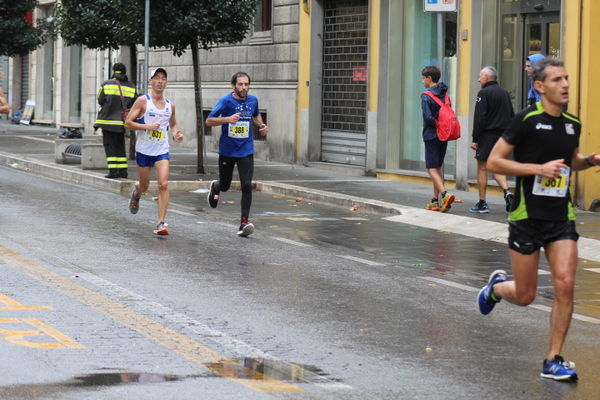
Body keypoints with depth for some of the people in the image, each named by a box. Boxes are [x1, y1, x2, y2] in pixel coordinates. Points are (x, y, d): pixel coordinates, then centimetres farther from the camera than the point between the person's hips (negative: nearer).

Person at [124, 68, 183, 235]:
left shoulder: (170, 105, 7)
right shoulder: (143, 101, -6)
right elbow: (128, 122, -8)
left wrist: (176, 133, 4)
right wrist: (148, 127, -20)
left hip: (162, 151, 2)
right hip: (144, 150, -2)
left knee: (163, 185, -14)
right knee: (144, 186, 11)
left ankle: (161, 223, -12)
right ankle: (136, 191, 50)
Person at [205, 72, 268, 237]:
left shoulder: (253, 100, 3)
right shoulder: (226, 101, -11)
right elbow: (208, 121, -13)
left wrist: (262, 125, 4)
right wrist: (228, 119, -27)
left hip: (246, 151, 2)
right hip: (227, 151, -2)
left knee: (247, 186, -13)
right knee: (225, 186, 12)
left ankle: (244, 222, -12)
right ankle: (215, 187, 50)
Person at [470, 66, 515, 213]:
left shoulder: (484, 93, -10)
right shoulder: (505, 93, 13)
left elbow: (479, 118, -15)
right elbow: (512, 117, 15)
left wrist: (475, 139, -12)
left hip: (487, 135, -7)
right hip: (502, 136, 7)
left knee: (482, 168, 2)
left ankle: (482, 204, 4)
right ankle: (507, 192, -9)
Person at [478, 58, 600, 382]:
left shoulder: (573, 124, 8)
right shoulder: (527, 120, -10)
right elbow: (494, 161, -11)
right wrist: (540, 168, -19)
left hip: (561, 218, 4)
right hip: (527, 218, -4)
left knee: (565, 285, -11)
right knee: (524, 296, 4)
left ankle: (553, 361, 1)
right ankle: (496, 287, 40)